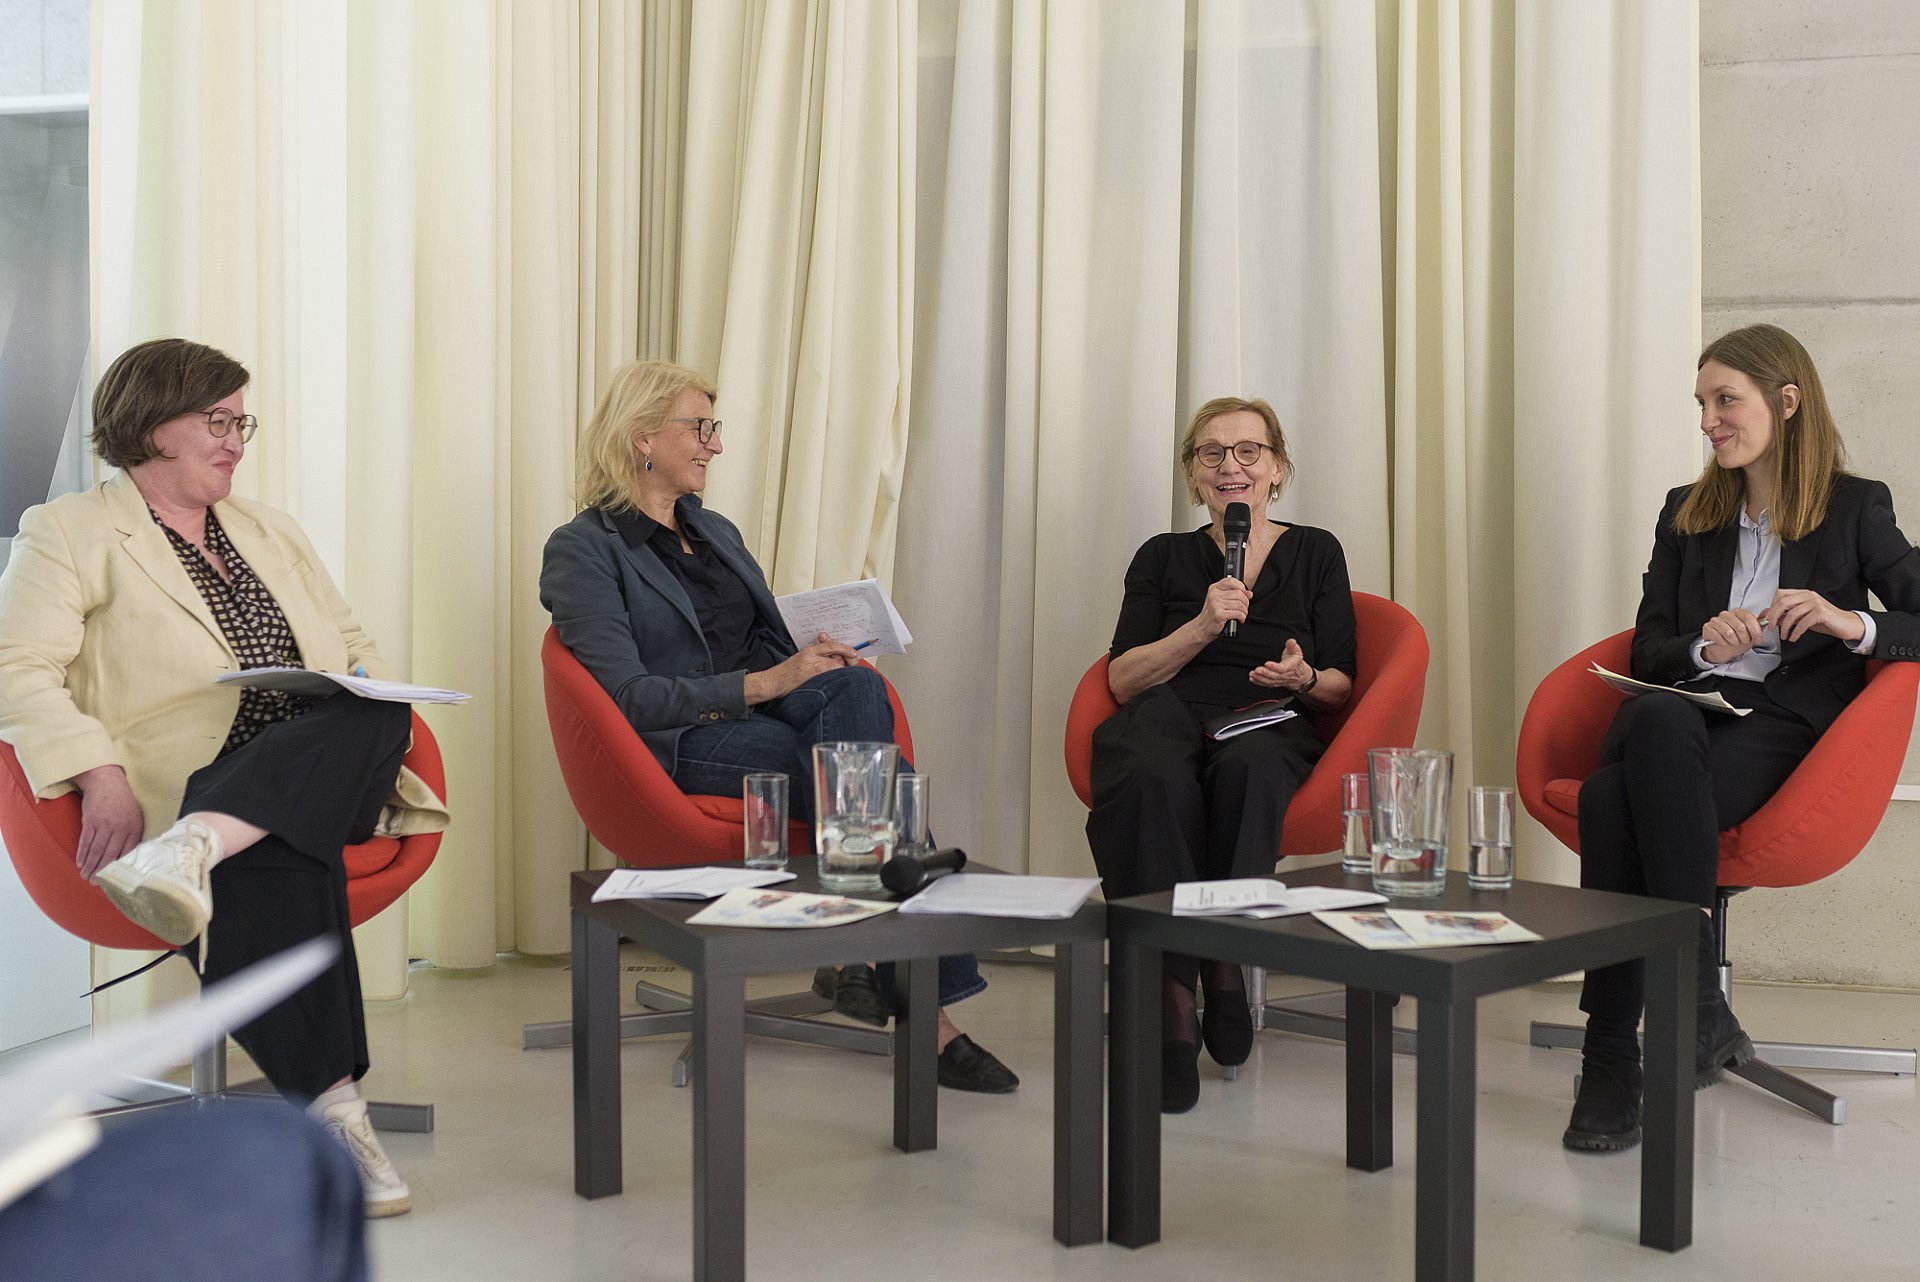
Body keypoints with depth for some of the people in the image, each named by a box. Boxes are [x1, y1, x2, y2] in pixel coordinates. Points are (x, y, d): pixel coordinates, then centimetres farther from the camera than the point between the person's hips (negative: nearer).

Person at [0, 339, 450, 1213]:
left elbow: (351, 644, 27)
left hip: (321, 777, 5)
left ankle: (187, 851, -47)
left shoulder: (266, 529, 26)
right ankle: (332, 1110, -35)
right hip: (177, 788, -5)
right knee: (277, 862, -37)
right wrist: (101, 776, -21)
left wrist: (372, 699, 2)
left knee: (374, 718, -31)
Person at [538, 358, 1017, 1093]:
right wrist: (762, 683, -21)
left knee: (858, 689, -30)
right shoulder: (582, 551, -1)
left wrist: (815, 654, -1)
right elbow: (629, 697, -12)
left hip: (767, 717, 6)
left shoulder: (717, 532, 24)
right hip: (679, 751, -6)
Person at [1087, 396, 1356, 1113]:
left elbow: (1341, 686, 15)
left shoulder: (1315, 552, 21)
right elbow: (1123, 679, 10)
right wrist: (1202, 627, -5)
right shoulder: (1163, 557, 22)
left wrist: (1305, 678, -9)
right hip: (1167, 717, 0)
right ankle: (1171, 1002, -44)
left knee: (1247, 765, -41)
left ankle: (1226, 956, -32)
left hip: (1271, 727, 0)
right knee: (1152, 778, -39)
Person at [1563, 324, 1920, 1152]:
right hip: (1685, 711, 4)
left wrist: (1853, 624, -13)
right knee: (1634, 756, -38)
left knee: (1616, 795, -37)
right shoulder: (1685, 514, 24)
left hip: (1781, 726, -4)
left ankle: (1612, 1058, -35)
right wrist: (1704, 645, -4)